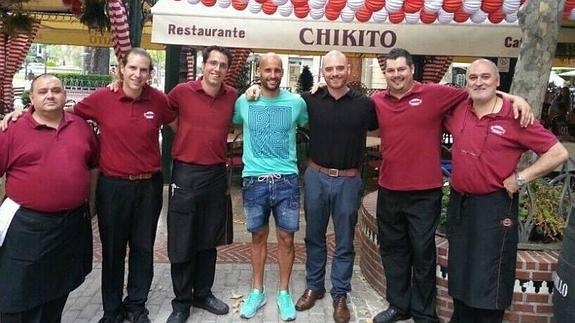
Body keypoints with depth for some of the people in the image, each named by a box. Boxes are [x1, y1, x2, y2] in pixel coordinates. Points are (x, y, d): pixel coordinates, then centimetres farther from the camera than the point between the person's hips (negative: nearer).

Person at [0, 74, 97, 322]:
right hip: (28, 226, -3)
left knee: (59, 290, 20)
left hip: (73, 224, 4)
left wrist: (87, 197, 16)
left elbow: (94, 163, 17)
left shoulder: (81, 126, 6)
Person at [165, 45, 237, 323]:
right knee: (181, 243, 5)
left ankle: (203, 294, 32)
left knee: (209, 241, 15)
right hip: (186, 175, -3)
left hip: (217, 175, 3)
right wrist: (185, 139, 2)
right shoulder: (182, 91, -7)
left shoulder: (232, 96, 2)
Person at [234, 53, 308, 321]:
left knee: (286, 238, 6)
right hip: (254, 180, 1)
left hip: (286, 180, 0)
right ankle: (257, 291, 28)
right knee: (258, 237, 12)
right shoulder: (243, 102, 0)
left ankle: (284, 293, 24)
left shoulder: (296, 102, -1)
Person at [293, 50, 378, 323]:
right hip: (316, 177, 1)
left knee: (344, 241, 10)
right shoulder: (311, 101, -1)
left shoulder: (365, 104, -3)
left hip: (348, 181, -1)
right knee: (314, 236, 15)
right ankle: (314, 286, 33)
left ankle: (340, 294, 26)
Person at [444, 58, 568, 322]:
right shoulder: (458, 110, 0)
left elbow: (558, 153, -11)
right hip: (458, 202, 6)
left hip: (494, 207, -5)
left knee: (488, 279, 5)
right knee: (459, 272, 20)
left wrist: (519, 178, -13)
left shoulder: (515, 116, -13)